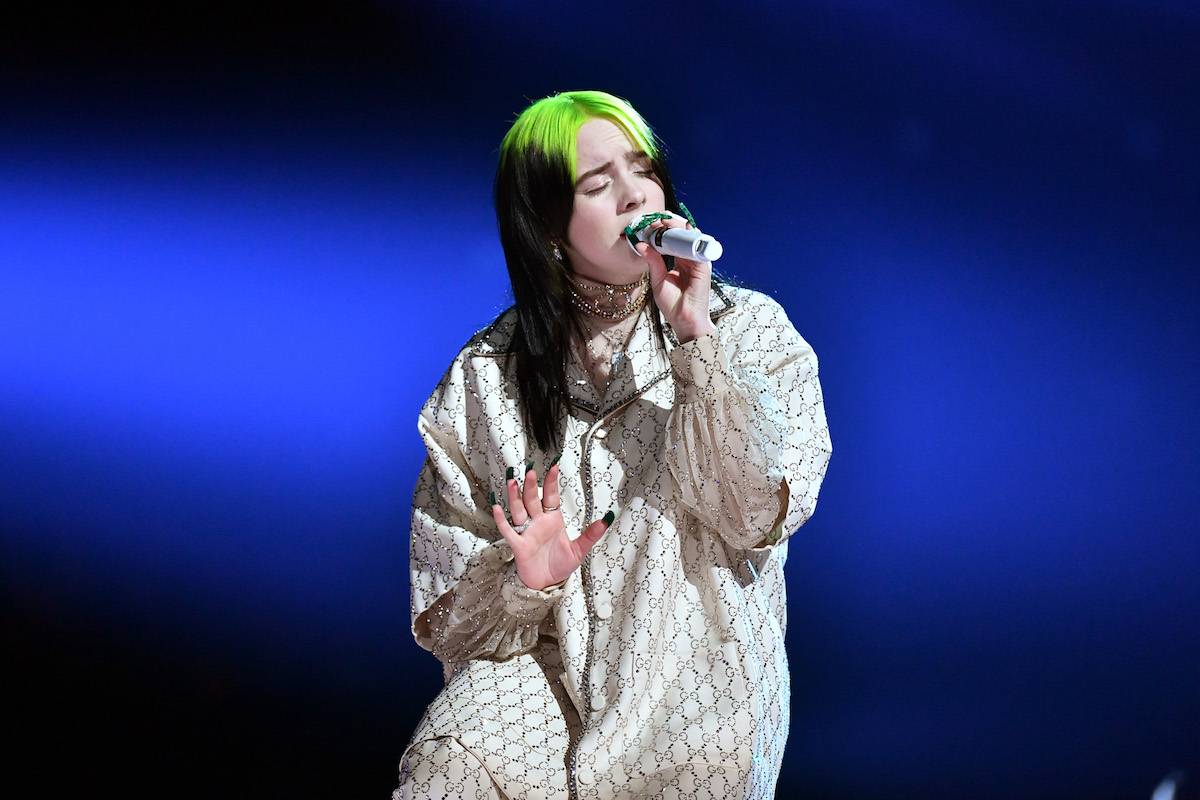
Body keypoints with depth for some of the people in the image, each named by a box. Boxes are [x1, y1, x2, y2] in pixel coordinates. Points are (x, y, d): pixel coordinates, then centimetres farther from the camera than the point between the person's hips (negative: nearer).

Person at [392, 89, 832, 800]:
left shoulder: (750, 329, 5)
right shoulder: (485, 377, 6)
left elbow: (763, 513, -10)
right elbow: (449, 609, 7)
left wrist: (696, 337, -12)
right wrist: (524, 583, -16)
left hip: (698, 667, 2)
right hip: (542, 664, -1)